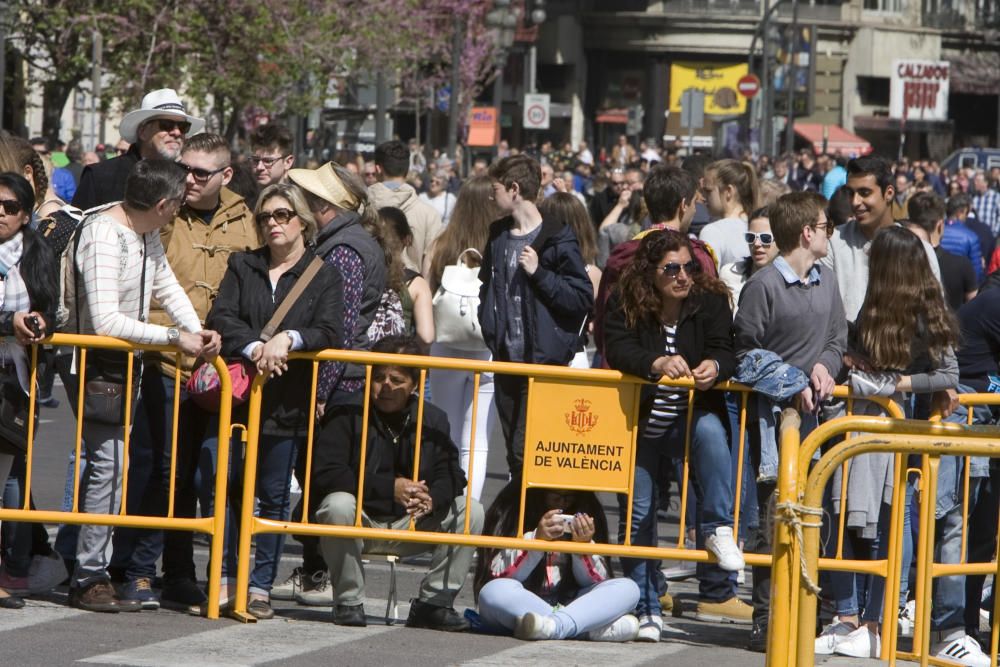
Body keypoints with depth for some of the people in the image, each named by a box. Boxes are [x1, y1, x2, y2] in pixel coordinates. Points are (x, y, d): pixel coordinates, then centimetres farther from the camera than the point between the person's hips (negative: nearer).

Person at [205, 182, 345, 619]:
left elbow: (330, 333, -8)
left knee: (274, 497, 3)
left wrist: (288, 339, -24)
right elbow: (221, 317, -3)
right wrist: (255, 347, -20)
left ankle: (261, 587, 9)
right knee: (230, 489, 3)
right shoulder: (242, 267, 10)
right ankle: (227, 580, 11)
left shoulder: (325, 277, 4)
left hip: (286, 403, -2)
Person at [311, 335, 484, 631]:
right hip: (359, 523, -4)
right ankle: (348, 602, -19)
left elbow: (451, 475, -2)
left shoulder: (433, 419, 5)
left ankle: (433, 602, -8)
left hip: (410, 525, 4)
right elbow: (324, 473, -20)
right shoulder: (346, 415, -9)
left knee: (471, 511, -14)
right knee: (338, 505, -37)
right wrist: (389, 488, -26)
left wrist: (432, 498, -28)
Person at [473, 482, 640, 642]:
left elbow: (597, 582, 6)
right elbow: (498, 575, -8)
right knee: (493, 592, -35)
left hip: (568, 604, 3)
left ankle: (556, 625, -40)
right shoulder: (510, 511, -1)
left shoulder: (588, 512, 8)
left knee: (628, 589, -17)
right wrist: (537, 539, -20)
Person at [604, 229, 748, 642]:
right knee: (637, 513, 2)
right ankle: (646, 610, 13)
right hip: (641, 425, 0)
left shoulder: (710, 301, -7)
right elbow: (617, 349, -24)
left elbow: (725, 351, -15)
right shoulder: (625, 304, -10)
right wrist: (657, 364, -43)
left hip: (690, 418, 0)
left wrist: (714, 366, -39)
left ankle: (717, 530, -32)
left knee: (711, 430, -35)